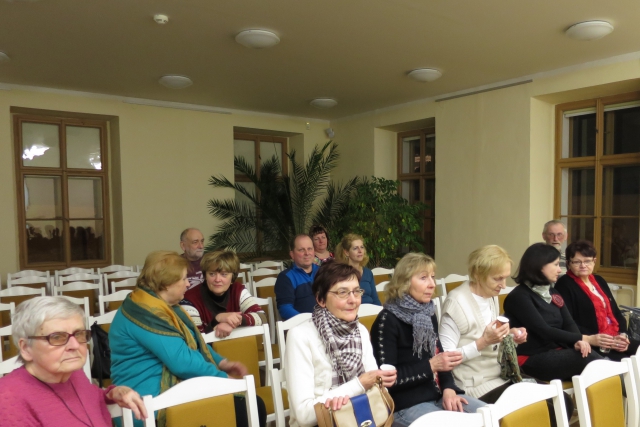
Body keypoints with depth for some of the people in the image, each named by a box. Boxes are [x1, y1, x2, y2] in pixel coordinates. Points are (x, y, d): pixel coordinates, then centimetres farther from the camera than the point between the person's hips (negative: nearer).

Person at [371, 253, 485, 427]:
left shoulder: (429, 314, 10)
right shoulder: (387, 321, -15)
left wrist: (448, 388, -4)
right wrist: (431, 366, -21)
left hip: (438, 397, 8)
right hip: (405, 406, -8)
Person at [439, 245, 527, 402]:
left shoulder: (492, 297, 7)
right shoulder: (457, 302, -19)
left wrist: (510, 336, -1)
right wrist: (483, 342, -25)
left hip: (502, 375, 8)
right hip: (476, 385, -8)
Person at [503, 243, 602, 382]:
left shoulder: (553, 293, 15)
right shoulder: (519, 297, -10)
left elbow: (569, 323, 7)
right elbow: (544, 331, -16)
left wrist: (578, 342, -15)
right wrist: (581, 338, -9)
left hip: (557, 352, 7)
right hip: (533, 359, -6)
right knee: (588, 359, -27)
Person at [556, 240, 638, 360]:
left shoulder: (599, 281, 19)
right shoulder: (564, 284, -7)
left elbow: (616, 313, 19)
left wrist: (622, 334, 1)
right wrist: (590, 339, -26)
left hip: (616, 339, 8)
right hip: (590, 345, -8)